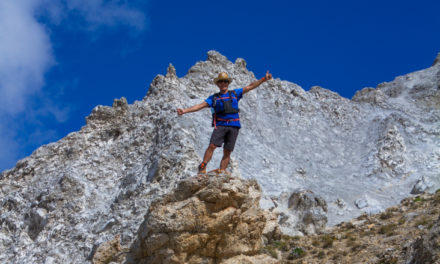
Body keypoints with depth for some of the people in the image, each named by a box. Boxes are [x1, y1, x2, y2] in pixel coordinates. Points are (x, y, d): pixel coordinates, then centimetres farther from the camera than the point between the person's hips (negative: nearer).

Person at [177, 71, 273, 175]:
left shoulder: (235, 93, 17)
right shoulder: (214, 98, 13)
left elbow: (250, 86, 14)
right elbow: (200, 105, 5)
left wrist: (264, 79, 5)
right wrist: (185, 110, -7)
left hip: (234, 126, 1)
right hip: (220, 125, -1)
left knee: (227, 151, -4)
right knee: (212, 146, -18)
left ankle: (222, 171, -4)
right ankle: (202, 168, -15)